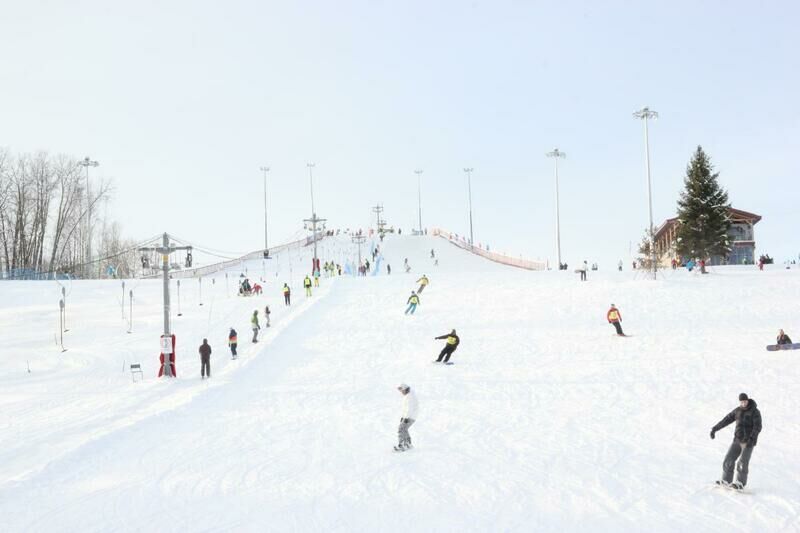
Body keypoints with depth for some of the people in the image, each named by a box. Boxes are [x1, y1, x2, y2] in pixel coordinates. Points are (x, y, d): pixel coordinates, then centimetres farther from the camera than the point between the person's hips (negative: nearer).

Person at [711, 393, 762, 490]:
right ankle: (726, 481, 8)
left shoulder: (755, 412, -8)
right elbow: (726, 420, 10)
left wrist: (752, 438, -32)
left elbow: (758, 427, -19)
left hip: (749, 442, -5)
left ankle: (740, 483, -4)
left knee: (742, 462, -14)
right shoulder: (737, 411, 7)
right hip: (737, 440, 5)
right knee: (729, 460, -2)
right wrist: (714, 429, 8)